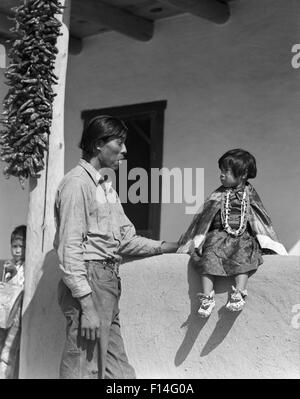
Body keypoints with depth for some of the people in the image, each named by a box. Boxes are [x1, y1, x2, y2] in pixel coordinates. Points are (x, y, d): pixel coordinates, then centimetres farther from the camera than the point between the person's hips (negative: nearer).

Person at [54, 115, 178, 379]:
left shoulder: (106, 186, 19)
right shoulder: (77, 183, -11)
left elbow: (126, 239, 19)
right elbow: (69, 248, -17)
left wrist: (169, 247, 8)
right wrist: (87, 305, -21)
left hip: (109, 280, 10)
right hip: (88, 281, -10)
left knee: (117, 369, 12)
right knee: (85, 369, -5)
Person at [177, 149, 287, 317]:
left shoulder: (249, 194, 8)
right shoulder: (219, 195, 8)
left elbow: (262, 220, 12)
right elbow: (205, 216, 8)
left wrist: (265, 242, 5)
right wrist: (199, 240, 1)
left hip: (243, 236, 0)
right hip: (219, 234, 1)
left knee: (243, 254, -32)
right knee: (209, 254, -27)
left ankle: (239, 293, -38)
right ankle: (207, 296, -32)